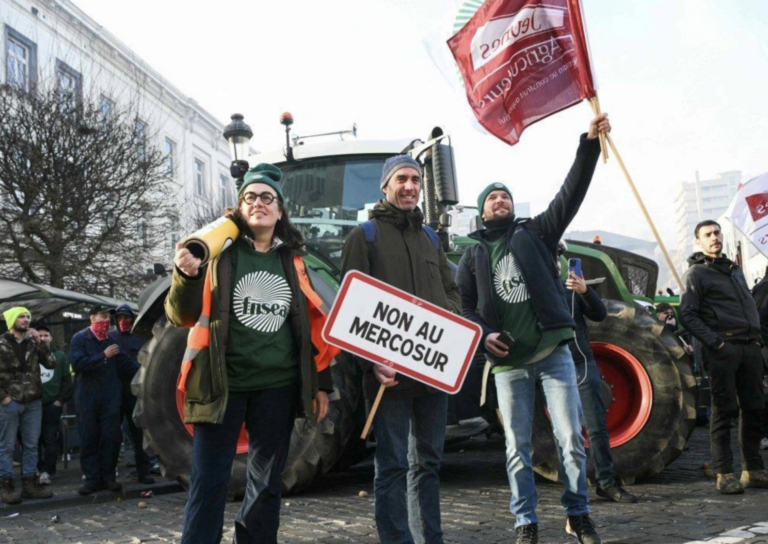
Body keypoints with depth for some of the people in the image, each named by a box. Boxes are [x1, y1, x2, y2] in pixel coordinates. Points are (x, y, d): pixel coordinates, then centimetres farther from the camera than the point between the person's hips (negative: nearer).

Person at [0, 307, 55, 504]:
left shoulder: (33, 343, 11)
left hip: (33, 402, 5)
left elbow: (51, 364, 3)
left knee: (31, 445, 8)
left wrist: (40, 342, -6)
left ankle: (29, 483, 15)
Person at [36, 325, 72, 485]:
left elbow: (67, 380, 6)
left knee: (51, 439, -3)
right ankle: (40, 468, 13)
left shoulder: (60, 356, 8)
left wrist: (61, 400, -3)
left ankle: (48, 470, -1)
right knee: (36, 438, 4)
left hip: (53, 404, -1)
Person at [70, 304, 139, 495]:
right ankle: (93, 478, 9)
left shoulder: (111, 341, 11)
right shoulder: (79, 339, 0)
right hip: (87, 398, -2)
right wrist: (104, 356, -14)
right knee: (89, 439, 2)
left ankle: (108, 476, 9)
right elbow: (77, 364, -15)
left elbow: (126, 364, 13)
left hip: (110, 397, 2)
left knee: (111, 437, -1)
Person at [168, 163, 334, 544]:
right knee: (208, 480, -1)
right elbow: (182, 317, -5)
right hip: (222, 384, -3)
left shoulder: (294, 260, 9)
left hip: (278, 387, 3)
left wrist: (322, 383, 9)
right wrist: (186, 276, -25)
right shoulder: (219, 250, 0)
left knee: (267, 482, 12)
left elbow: (313, 324, 13)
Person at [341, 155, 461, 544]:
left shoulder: (429, 238, 19)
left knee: (428, 462, 14)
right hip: (391, 371, -6)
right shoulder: (366, 235, 1)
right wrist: (371, 360, -18)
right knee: (393, 466, -1)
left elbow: (451, 290, 21)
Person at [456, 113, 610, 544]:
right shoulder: (474, 254, 12)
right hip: (508, 362, 1)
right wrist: (483, 335, -10)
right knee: (518, 448, 5)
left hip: (553, 352, 0)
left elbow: (571, 194, -3)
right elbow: (464, 306, 9)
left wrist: (589, 144, -13)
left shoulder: (536, 233, 9)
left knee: (571, 439, 1)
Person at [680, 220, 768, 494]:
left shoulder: (735, 269, 21)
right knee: (724, 411, -4)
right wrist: (714, 343, -15)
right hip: (722, 349, -6)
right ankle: (725, 474, 1)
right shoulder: (696, 274, -1)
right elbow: (688, 315, -8)